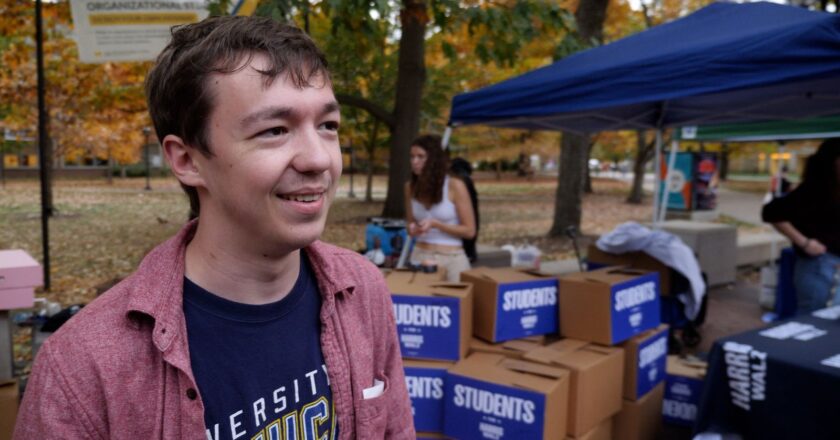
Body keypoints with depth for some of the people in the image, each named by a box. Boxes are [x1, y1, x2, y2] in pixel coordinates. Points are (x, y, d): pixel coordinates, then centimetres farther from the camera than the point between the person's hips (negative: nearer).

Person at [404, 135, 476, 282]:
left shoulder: (455, 186, -10)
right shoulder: (411, 187, 2)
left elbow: (469, 231, -8)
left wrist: (435, 224, -17)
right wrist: (412, 229, -7)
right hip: (420, 256, 3)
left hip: (452, 258, -3)